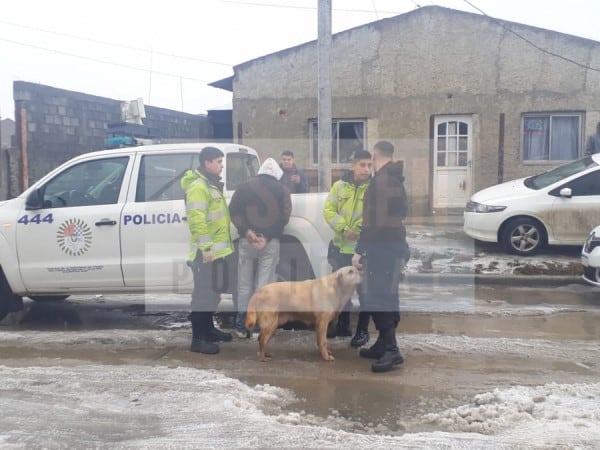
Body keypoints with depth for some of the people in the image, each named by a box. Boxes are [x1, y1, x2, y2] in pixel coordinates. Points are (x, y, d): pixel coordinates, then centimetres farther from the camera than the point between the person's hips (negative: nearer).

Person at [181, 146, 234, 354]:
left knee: (213, 291, 18)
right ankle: (198, 339, -2)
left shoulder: (212, 184, 17)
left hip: (216, 249, 10)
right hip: (207, 251, -10)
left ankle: (209, 330, 30)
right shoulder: (198, 186, -16)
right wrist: (205, 247, -25)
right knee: (203, 293, -7)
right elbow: (196, 219, -24)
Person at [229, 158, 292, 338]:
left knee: (244, 286, 11)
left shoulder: (244, 187, 8)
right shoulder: (281, 190, 3)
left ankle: (241, 327, 15)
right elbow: (284, 217, -7)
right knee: (264, 287, 3)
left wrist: (246, 231, -9)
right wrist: (268, 236, -5)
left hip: (247, 241, 2)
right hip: (270, 242, -2)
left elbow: (234, 212, -2)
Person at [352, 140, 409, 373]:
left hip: (382, 247, -10)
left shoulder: (379, 181, -14)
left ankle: (391, 350, -12)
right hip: (395, 244, 10)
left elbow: (373, 221, -20)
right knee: (386, 296, 14)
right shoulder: (396, 180, 16)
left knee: (378, 298, -9)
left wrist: (359, 250, -17)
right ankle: (384, 344, 22)